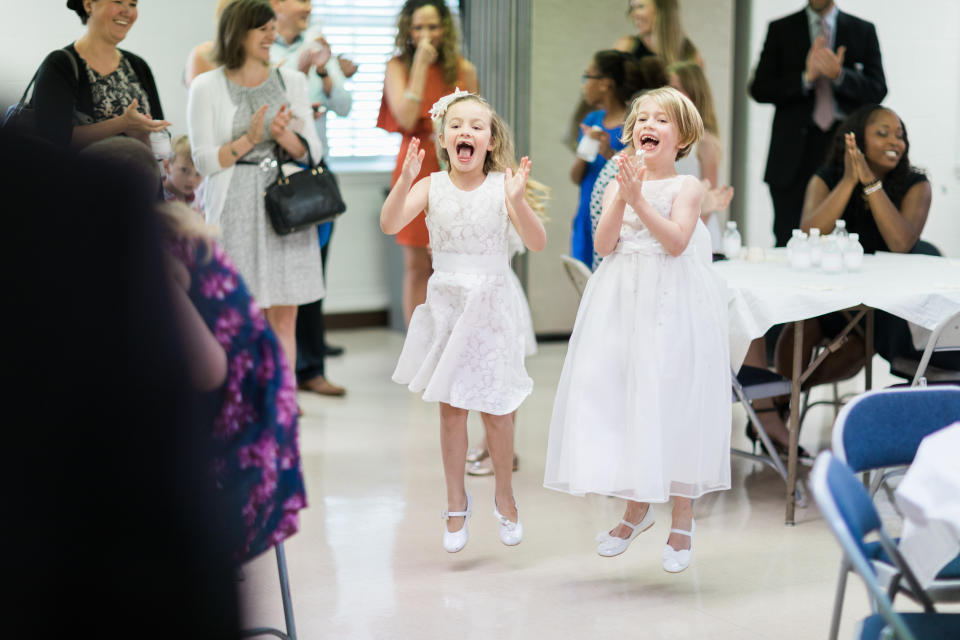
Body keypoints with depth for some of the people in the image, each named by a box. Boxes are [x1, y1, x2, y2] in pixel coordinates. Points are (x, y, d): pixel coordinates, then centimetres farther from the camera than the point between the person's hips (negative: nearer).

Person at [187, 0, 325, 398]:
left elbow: (312, 152, 7)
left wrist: (285, 135, -12)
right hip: (235, 212, -3)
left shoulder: (291, 81, 11)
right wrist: (248, 140, -15)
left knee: (284, 316, 3)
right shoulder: (207, 87, 1)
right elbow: (204, 161, -3)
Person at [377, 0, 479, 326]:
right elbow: (406, 119, -14)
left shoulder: (463, 69, 5)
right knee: (417, 266, 3)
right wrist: (421, 65, -13)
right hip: (416, 170, -1)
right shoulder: (398, 67, 0)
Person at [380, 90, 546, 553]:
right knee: (451, 407, 8)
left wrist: (518, 201, -33)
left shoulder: (502, 186, -8)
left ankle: (504, 497, 27)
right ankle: (456, 502, 22)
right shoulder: (431, 186, -5)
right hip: (447, 305, 1)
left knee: (496, 408, 5)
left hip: (491, 306, -1)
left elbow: (537, 243, -16)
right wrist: (405, 179, -32)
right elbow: (389, 225, -18)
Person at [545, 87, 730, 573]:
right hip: (621, 302, 4)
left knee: (672, 402, -3)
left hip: (672, 305, -4)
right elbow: (604, 244, -4)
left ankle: (682, 519, 10)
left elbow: (676, 242, -16)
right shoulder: (619, 185, 8)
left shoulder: (685, 186, -2)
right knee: (621, 399, 5)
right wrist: (622, 196, -14)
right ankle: (637, 506, 24)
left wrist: (638, 198, -20)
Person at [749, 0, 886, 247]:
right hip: (795, 151, 0)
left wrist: (839, 75, -13)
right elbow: (759, 90, 3)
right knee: (788, 242, -3)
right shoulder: (781, 30, 10)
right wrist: (806, 77, -12)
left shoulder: (863, 31, 12)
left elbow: (877, 91, 4)